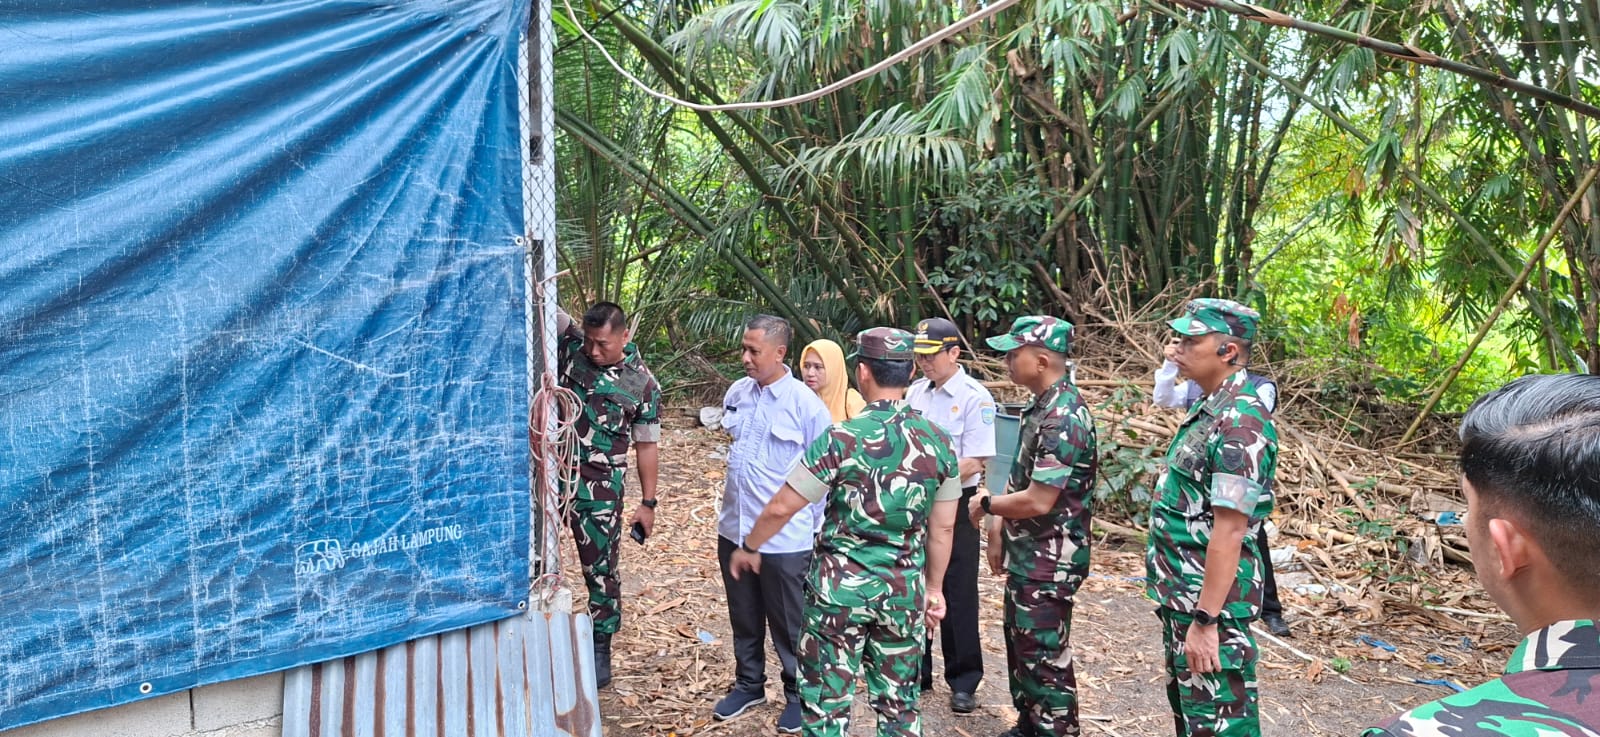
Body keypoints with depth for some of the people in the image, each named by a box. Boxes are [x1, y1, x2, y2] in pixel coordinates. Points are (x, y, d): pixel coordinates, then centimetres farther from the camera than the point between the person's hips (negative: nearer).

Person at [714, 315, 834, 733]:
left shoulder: (806, 405, -14)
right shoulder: (737, 393, 2)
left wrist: (818, 531, -4)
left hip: (784, 538, -5)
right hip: (734, 530, 5)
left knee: (789, 626, 10)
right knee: (744, 619, 20)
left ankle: (799, 695, 29)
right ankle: (748, 685, 39)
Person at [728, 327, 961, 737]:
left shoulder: (842, 438, -15)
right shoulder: (939, 443, -2)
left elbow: (782, 508, -9)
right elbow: (942, 528, 6)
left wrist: (749, 547, 8)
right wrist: (933, 588, 19)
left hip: (841, 586, -4)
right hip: (904, 590, 4)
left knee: (828, 703, 8)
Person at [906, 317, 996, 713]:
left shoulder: (975, 399, -13)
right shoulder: (914, 393, 5)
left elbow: (973, 463, -17)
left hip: (954, 505, -6)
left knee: (957, 594, 4)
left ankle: (964, 682, 18)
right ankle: (915, 672, 30)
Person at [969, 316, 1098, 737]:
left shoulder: (1062, 418, -24)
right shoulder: (1044, 408, 8)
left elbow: (1038, 501, -27)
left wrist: (986, 505, -11)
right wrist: (1004, 539, 18)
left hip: (1048, 563, -10)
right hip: (1028, 556, 10)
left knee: (1045, 659, 1)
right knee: (1021, 647, 21)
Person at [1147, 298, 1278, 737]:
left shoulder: (1240, 421, -21)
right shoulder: (1212, 410, 11)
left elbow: (1230, 529, -25)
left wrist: (1205, 620, -25)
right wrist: (1181, 608, 19)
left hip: (1210, 602, -10)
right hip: (1181, 595, 10)